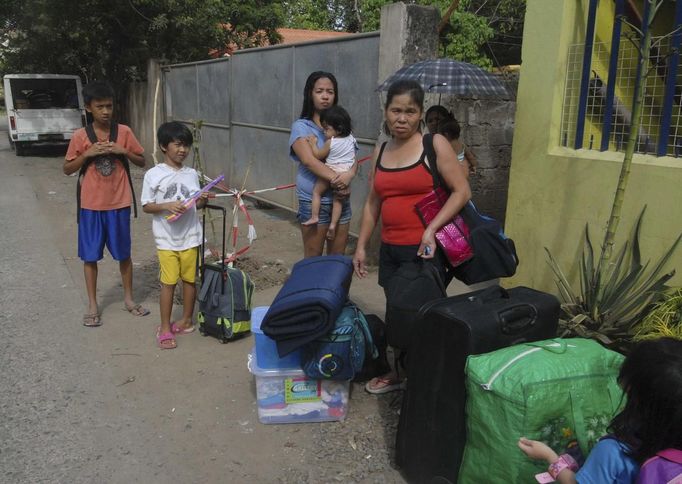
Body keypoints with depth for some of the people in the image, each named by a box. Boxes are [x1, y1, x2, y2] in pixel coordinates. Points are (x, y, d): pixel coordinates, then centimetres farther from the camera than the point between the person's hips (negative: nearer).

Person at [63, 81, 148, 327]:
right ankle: (92, 305, 19)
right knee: (90, 255, 6)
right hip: (91, 205, 0)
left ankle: (128, 299, 26)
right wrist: (88, 154, -14)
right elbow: (67, 169, 1)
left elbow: (142, 161, 5)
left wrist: (124, 151, -13)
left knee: (124, 253, 10)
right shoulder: (80, 136, -4)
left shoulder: (124, 132, -2)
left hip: (119, 203, 1)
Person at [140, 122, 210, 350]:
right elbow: (146, 206, -4)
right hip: (166, 238, -3)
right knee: (168, 282, 0)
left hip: (190, 236, 3)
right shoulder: (153, 175, -6)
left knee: (190, 279, 11)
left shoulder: (192, 174, 5)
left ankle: (187, 320, 28)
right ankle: (165, 328, 11)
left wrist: (202, 200, -10)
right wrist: (167, 206, -20)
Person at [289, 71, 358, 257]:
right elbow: (309, 160, -18)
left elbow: (353, 159, 2)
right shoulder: (301, 126, -4)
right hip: (313, 202, -4)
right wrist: (336, 179, -28)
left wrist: (350, 174, -21)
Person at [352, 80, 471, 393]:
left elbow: (462, 191, -10)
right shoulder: (380, 152, 10)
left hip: (425, 248, -5)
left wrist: (431, 229, -20)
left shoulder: (435, 145, -5)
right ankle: (399, 373, 33)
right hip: (390, 249, 5)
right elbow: (372, 203, 14)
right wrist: (361, 246, 12)